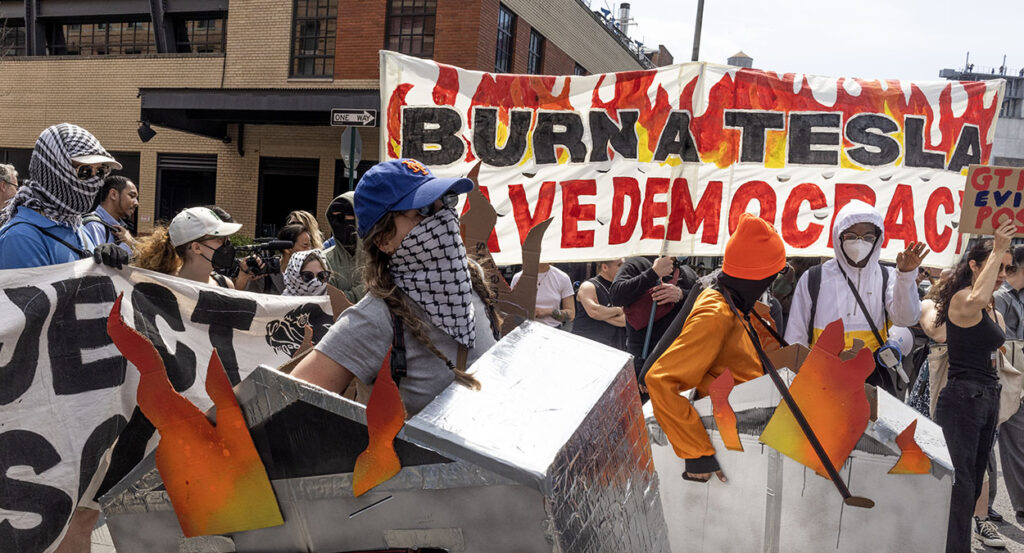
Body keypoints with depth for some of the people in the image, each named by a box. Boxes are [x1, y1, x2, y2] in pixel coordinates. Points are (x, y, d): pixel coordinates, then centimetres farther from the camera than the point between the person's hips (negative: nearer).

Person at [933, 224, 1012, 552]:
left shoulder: (996, 314, 17)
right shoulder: (961, 298, -11)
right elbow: (977, 300, -37)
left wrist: (995, 405, 23)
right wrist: (997, 250, -28)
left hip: (988, 399, 9)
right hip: (962, 398, -9)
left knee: (974, 480, 14)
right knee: (961, 484, -9)